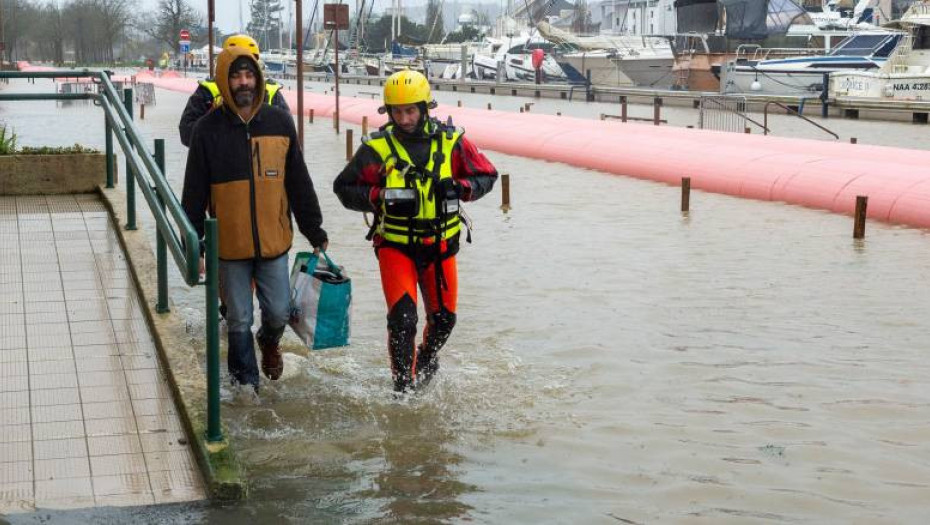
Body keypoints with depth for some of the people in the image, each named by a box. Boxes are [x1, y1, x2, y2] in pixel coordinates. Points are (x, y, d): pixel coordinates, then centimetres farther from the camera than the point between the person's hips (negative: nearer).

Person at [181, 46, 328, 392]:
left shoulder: (280, 123, 1)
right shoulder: (208, 130, -5)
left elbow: (299, 183, 8)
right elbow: (194, 193, -1)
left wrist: (315, 231, 9)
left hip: (274, 241, 2)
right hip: (230, 246, -1)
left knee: (279, 312, 8)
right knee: (239, 322, 6)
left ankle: (269, 341, 43)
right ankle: (246, 384, 23)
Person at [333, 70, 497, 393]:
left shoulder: (451, 141, -4)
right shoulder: (377, 148, -8)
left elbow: (487, 175, 5)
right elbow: (344, 187, -1)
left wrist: (460, 188, -15)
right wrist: (380, 196, -18)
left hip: (440, 245, 3)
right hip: (395, 245, -2)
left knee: (443, 318, 13)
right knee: (402, 317, -15)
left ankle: (427, 362, 44)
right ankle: (403, 385, 2)